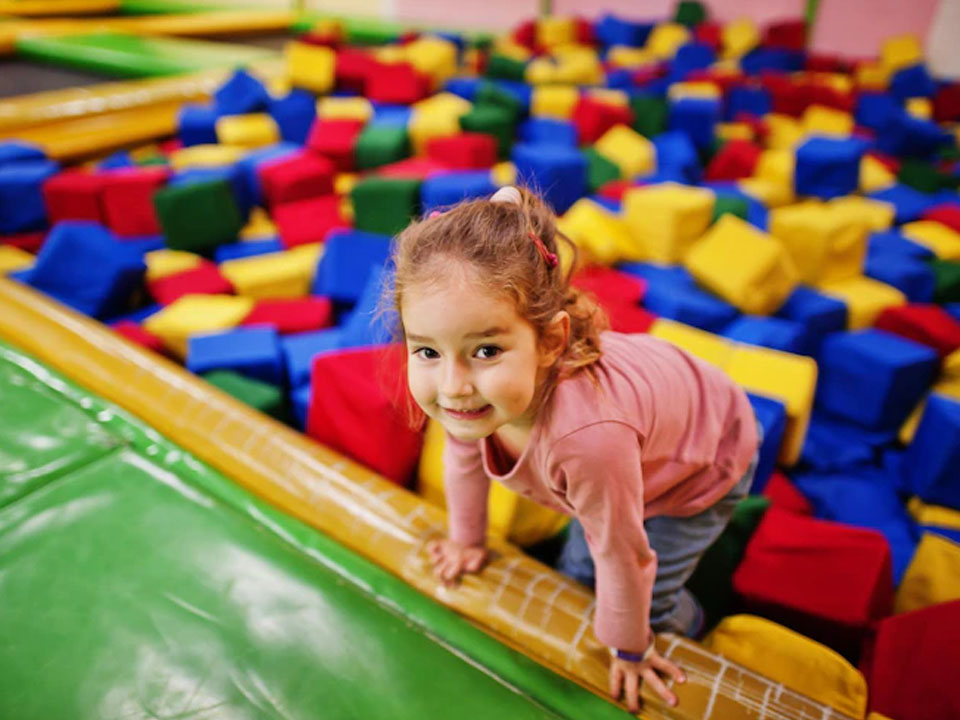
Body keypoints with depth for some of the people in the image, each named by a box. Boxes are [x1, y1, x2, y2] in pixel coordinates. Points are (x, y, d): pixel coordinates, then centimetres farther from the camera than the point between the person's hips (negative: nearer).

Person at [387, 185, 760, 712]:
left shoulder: (588, 436, -50)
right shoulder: (460, 378, -30)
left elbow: (623, 559, -30)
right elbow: (464, 455, -6)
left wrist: (628, 649, -10)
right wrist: (467, 539, 11)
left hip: (705, 463, -5)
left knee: (650, 605, 5)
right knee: (576, 573, 18)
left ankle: (681, 628, 41)